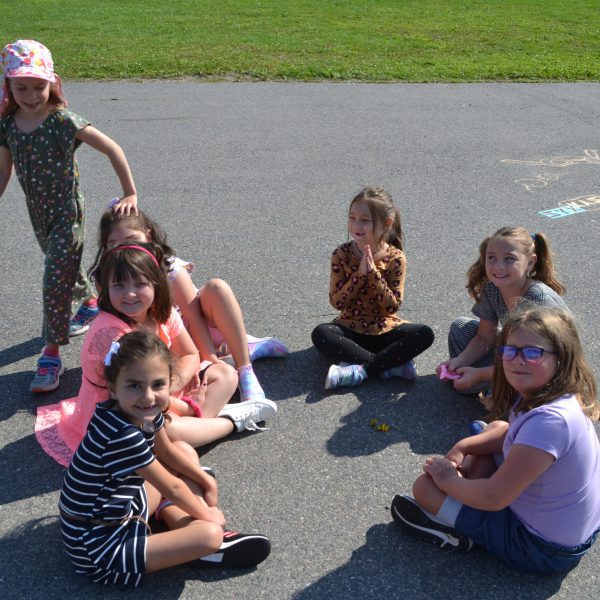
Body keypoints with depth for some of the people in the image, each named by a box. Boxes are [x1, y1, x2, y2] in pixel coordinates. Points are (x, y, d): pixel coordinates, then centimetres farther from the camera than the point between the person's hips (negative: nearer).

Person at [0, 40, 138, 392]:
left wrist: (130, 194, -20)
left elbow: (112, 149, -18)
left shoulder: (63, 121, -19)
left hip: (67, 212, -6)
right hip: (38, 214, 6)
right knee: (65, 268, 25)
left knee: (55, 282, -10)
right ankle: (90, 302, 54)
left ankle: (52, 354, 0)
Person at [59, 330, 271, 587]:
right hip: (99, 548, -10)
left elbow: (167, 451, 14)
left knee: (185, 451, 17)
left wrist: (204, 479, 19)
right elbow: (172, 489, -18)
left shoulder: (144, 412, -8)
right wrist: (206, 515, -3)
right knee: (209, 534, -26)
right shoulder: (123, 436, -32)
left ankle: (187, 529, 4)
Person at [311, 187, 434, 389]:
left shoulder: (395, 258, -8)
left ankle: (361, 369, -26)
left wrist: (373, 274, -22)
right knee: (320, 334, -29)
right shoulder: (341, 255, -6)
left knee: (425, 334, -24)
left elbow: (393, 306, -12)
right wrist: (359, 275, -22)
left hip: (385, 329, 0)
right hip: (351, 328, 0)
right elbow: (337, 302, -10)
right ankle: (392, 366, -26)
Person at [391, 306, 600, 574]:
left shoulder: (550, 421, -34)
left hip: (543, 550, -9)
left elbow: (494, 498, -30)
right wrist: (462, 447, -3)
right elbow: (511, 434, 15)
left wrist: (449, 481, -11)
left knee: (424, 486, -10)